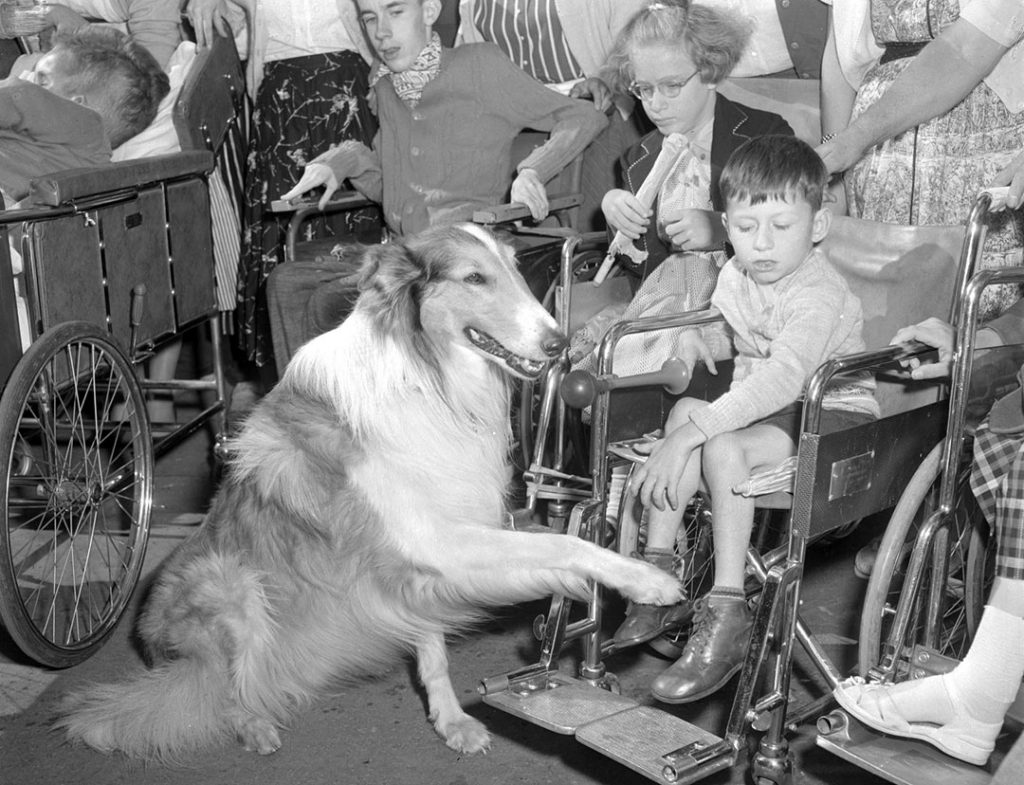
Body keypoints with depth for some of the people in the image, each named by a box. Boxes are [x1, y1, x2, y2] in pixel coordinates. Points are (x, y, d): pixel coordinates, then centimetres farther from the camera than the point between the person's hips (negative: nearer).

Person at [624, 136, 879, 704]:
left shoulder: (818, 295, -24)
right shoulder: (735, 277, 2)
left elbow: (781, 378, -40)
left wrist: (695, 430, -48)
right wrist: (700, 340, 0)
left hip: (832, 414, -8)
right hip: (761, 406, 8)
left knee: (723, 448, -30)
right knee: (685, 411, -16)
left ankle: (726, 612, -24)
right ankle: (658, 565, -10)